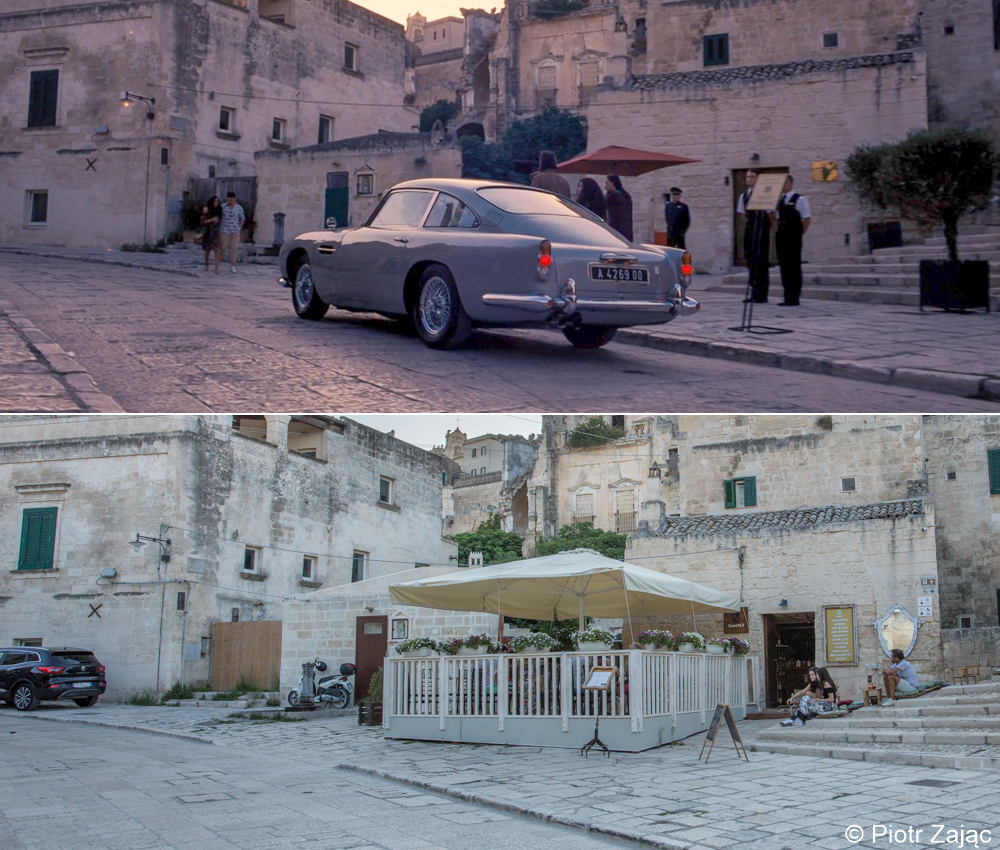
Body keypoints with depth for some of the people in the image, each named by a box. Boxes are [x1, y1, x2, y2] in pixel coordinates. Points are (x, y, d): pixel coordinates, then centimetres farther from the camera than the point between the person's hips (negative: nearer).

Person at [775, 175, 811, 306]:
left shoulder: (800, 199, -4)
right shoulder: (779, 200, 15)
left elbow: (807, 219, -6)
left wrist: (799, 234, -8)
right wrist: (778, 231, 10)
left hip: (793, 240, -7)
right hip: (781, 238, 7)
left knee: (794, 267, -4)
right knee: (784, 267, 7)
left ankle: (794, 298, -2)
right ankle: (787, 297, 12)